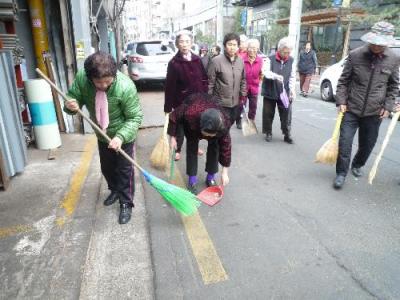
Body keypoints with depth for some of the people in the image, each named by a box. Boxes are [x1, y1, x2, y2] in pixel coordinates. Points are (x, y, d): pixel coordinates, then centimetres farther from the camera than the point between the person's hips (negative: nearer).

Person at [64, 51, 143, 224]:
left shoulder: (125, 86, -33)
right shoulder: (81, 78, -22)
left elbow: (135, 117, -25)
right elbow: (73, 96, -6)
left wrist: (121, 136, -38)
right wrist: (70, 104, -30)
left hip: (123, 136, -5)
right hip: (102, 135, 5)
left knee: (124, 169, 5)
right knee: (106, 167, 21)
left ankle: (126, 203, 23)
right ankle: (115, 190, 48)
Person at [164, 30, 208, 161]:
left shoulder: (197, 60, 2)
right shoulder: (173, 63, -11)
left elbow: (204, 79, 7)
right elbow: (169, 86, -13)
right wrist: (168, 107, -14)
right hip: (181, 101, -4)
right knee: (180, 126, 7)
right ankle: (177, 150, 24)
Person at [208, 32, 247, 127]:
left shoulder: (240, 61, 4)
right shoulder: (216, 61, -13)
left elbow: (243, 80, 16)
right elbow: (210, 83, -10)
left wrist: (243, 95, 12)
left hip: (235, 102, 6)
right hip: (221, 103, -5)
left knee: (229, 125, 18)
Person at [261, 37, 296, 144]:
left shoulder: (291, 60, 5)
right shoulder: (270, 59, -7)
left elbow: (292, 77, 9)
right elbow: (265, 72, -20)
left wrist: (292, 89, -3)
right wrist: (276, 76, -37)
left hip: (285, 93, 2)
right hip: (270, 92, -2)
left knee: (286, 114, 2)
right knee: (268, 114, 6)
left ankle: (287, 134, 14)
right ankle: (268, 133, 23)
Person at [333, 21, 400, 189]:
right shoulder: (355, 55, -6)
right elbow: (343, 81, 1)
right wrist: (341, 101, -7)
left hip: (374, 112, 2)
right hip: (351, 109, -2)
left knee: (367, 144, 14)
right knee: (344, 143, -5)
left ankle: (357, 165, 40)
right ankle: (341, 173, 10)